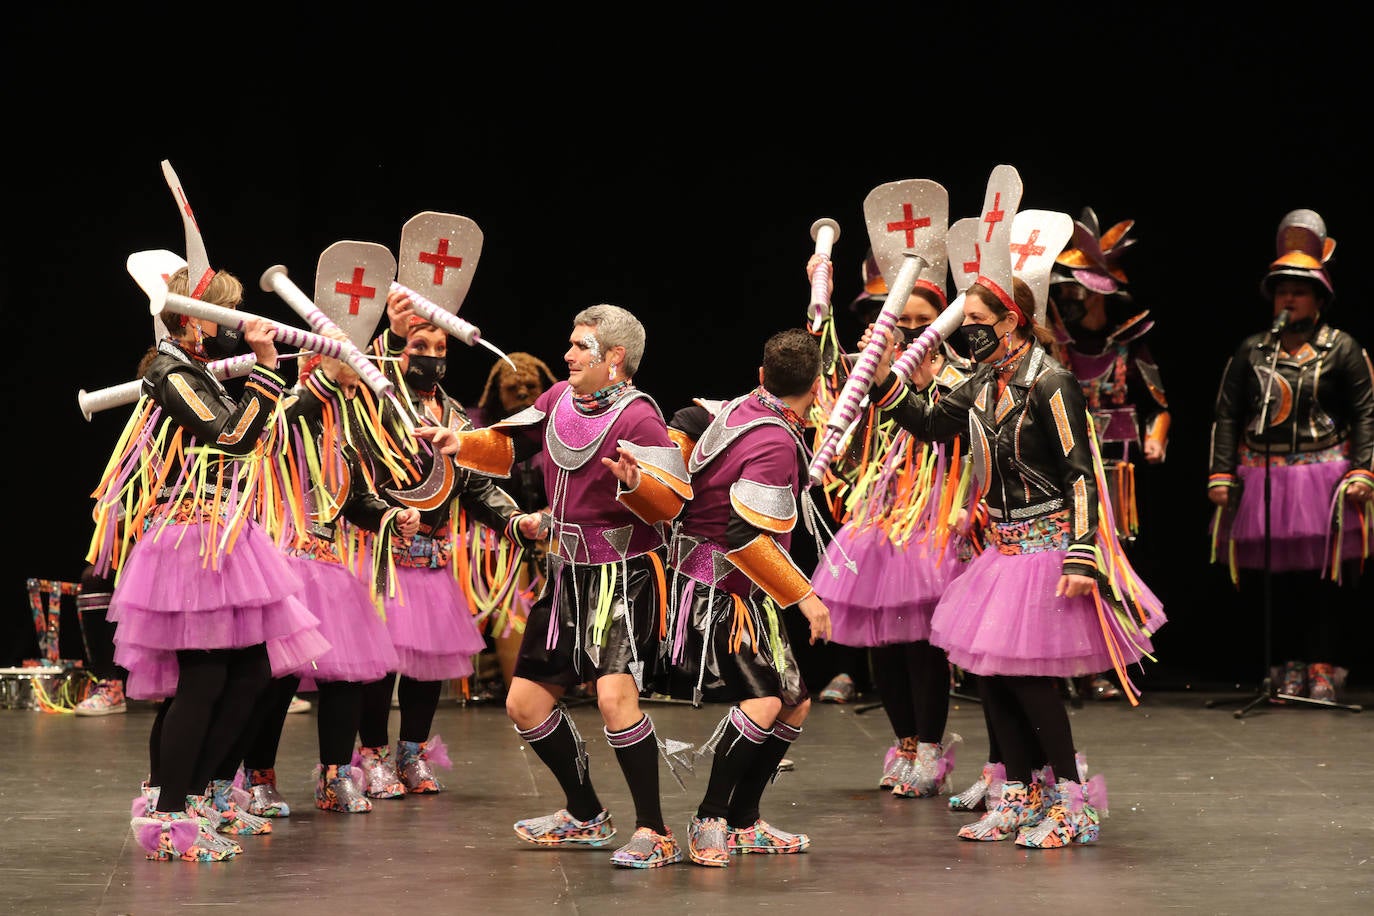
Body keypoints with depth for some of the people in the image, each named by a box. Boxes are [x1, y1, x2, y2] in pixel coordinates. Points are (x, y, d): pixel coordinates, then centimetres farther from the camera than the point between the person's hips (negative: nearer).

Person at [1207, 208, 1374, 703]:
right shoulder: (1251, 350, 12)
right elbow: (1227, 414, 10)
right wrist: (1221, 474, 1)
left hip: (1323, 477, -2)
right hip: (1262, 478, 2)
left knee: (1325, 574, -4)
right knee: (1278, 575, 2)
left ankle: (1325, 668, 3)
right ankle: (1293, 667, 11)